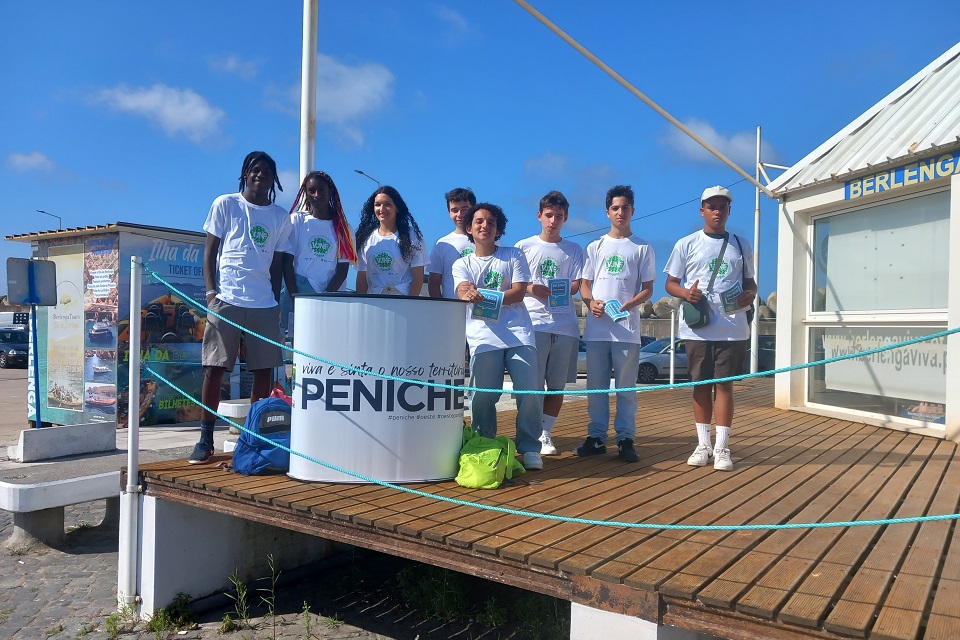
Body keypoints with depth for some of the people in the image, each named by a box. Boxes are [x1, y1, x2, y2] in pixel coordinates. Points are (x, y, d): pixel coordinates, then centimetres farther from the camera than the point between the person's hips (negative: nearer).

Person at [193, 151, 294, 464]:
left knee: (264, 371, 2)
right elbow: (210, 251, 5)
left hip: (264, 304, 2)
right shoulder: (225, 204, 7)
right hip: (226, 300, -2)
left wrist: (275, 302, 9)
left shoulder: (281, 217, 13)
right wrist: (211, 291, -5)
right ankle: (205, 439, 9)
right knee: (214, 368, -1)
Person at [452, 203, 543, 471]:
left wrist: (482, 296, -12)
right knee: (482, 397, -3)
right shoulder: (462, 264, 13)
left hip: (519, 334, 0)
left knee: (529, 391, -7)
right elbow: (462, 293, -8)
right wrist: (469, 295, -34)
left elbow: (519, 292, -1)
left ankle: (529, 448, 8)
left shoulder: (514, 255, 11)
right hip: (483, 338, 0)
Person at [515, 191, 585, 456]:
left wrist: (546, 291, -11)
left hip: (565, 325, 2)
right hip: (534, 323, -2)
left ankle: (546, 433, 16)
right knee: (533, 384, -7)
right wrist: (531, 289, -13)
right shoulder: (524, 246, 11)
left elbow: (576, 286, 5)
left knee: (557, 384, 5)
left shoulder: (574, 250, 14)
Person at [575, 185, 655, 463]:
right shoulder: (595, 247, 14)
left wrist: (629, 304, -14)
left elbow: (647, 289, 6)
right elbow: (584, 284, 12)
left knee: (626, 387, 1)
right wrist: (590, 302, -10)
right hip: (596, 328, 2)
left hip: (627, 328, -2)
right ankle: (596, 437, 14)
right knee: (596, 385, 5)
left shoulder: (643, 248, 8)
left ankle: (626, 439, 8)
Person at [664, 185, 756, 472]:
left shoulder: (741, 245, 11)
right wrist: (686, 293, -16)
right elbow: (670, 283, 6)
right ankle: (703, 445, 16)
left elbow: (749, 281, 18)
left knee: (724, 384, 1)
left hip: (732, 328, 1)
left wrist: (750, 294, -6)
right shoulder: (686, 244, 5)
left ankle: (722, 448, 6)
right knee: (701, 385, 7)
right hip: (697, 328, -1)